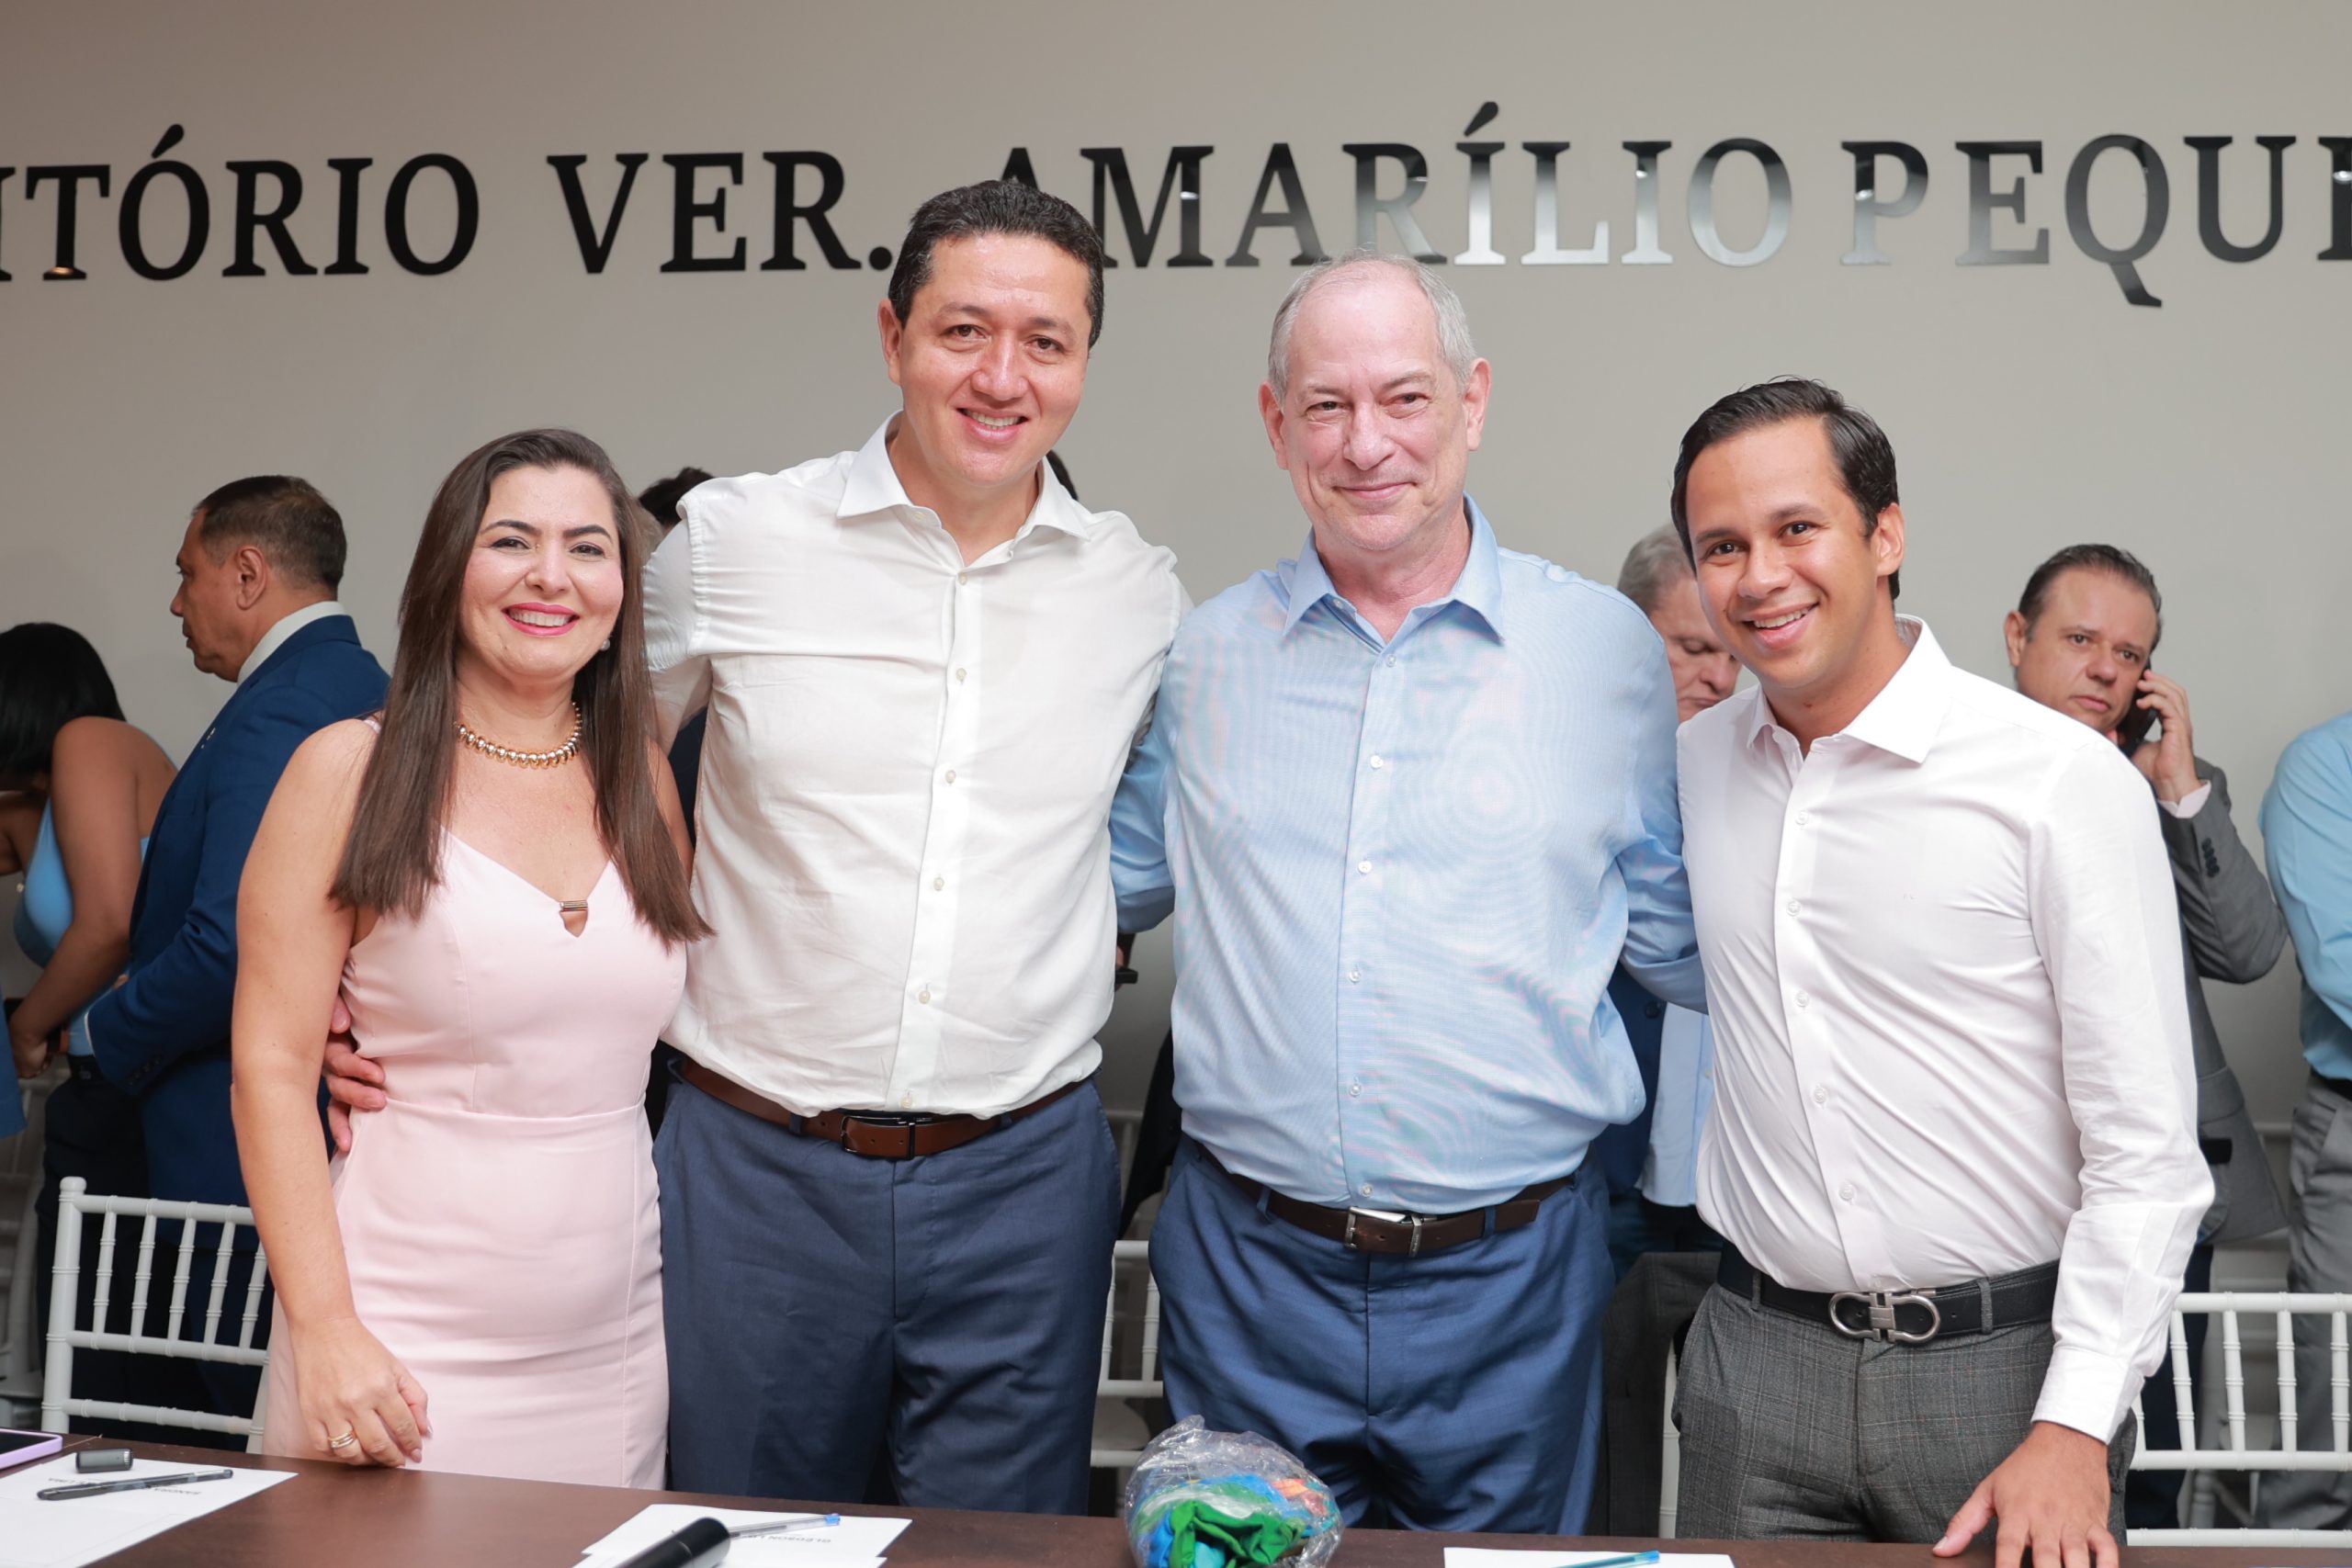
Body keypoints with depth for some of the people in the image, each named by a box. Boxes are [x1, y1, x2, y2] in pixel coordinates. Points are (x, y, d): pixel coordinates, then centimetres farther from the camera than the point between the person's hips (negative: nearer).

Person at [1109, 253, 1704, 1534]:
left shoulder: (1608, 649, -2)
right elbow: (1113, 884, 16)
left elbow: (1682, 945, 6)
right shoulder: (1204, 653, 4)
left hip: (1508, 1280, -1)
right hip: (1248, 1270, 1)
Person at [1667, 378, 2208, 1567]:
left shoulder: (2068, 780, -11)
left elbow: (2146, 1152, -12)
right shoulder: (1696, 763, 3)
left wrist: (2075, 1431, -16)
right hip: (1757, 1364, 4)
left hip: (2007, 1365, -3)